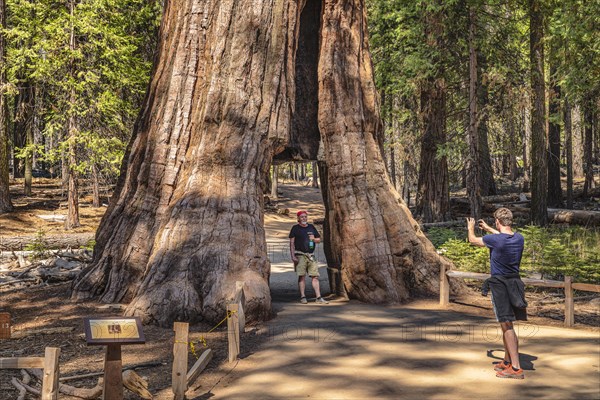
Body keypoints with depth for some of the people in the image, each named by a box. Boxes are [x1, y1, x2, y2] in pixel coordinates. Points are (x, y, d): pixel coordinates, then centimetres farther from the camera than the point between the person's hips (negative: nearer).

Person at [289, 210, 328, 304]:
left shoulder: (311, 227, 17)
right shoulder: (295, 228, 4)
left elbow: (319, 239, 22)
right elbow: (292, 243, -1)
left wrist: (314, 239, -2)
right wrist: (293, 256, -10)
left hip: (311, 255, 4)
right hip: (300, 255, -4)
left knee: (315, 276, 0)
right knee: (302, 276, -6)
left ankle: (318, 297, 1)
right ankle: (303, 297, -2)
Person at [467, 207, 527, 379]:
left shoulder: (494, 240, -17)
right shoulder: (519, 239, 1)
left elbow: (473, 240, 2)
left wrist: (470, 229, 25)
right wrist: (487, 228, 39)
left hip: (499, 284, -7)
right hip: (515, 283, 7)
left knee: (507, 325, -7)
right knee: (507, 325, 18)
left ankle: (516, 368, -9)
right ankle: (507, 361, 30)